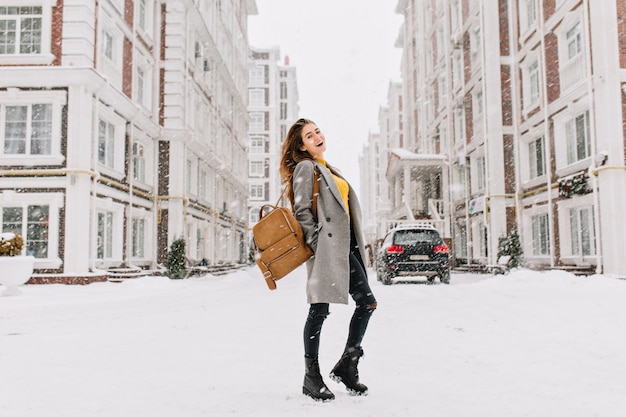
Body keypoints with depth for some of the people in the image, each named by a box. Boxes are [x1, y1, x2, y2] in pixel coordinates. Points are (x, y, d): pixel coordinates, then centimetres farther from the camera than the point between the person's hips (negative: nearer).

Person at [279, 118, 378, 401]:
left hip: (345, 247, 9)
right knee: (319, 310, -4)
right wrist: (317, 245, -17)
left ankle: (346, 365, 17)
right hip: (326, 247, -9)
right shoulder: (306, 168, -1)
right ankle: (311, 377, 9)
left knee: (367, 303, 4)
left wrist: (356, 247, 18)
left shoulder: (328, 170, 24)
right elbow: (302, 211, -10)